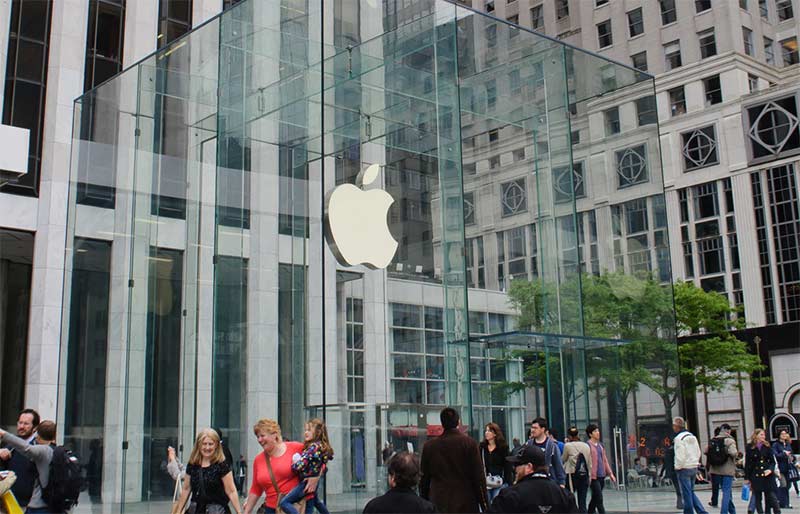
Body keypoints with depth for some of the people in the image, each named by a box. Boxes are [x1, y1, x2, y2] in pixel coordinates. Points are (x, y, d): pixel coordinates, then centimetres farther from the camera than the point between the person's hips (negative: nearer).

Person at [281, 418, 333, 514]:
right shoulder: (321, 446, 6)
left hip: (307, 482, -10)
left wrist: (293, 464, -4)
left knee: (284, 503, -16)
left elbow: (300, 466, -26)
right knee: (315, 501, 35)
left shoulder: (314, 446, -21)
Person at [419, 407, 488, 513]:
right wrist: (484, 505, 2)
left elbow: (424, 478, 8)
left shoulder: (429, 446, 1)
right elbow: (479, 477, -5)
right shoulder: (470, 443, -6)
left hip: (438, 504, 2)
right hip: (465, 504, -2)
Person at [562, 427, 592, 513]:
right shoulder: (586, 446, 7)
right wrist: (589, 475, 18)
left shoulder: (568, 446, -6)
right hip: (585, 475, 4)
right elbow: (590, 463, 10)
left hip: (572, 474, -4)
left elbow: (563, 459, 7)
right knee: (582, 501, 5)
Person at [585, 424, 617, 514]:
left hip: (601, 476, 7)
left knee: (595, 499, 15)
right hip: (593, 476, -7)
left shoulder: (600, 445, 14)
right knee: (599, 499, -9)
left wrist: (610, 473, 15)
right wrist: (589, 476, -18)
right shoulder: (588, 445, -9)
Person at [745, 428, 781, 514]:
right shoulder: (750, 448, 1)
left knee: (772, 497, -5)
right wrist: (747, 478, 0)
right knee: (758, 499, 4)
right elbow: (747, 464, 3)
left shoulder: (767, 447, 6)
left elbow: (772, 461, 8)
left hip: (767, 476, 1)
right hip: (755, 477, -1)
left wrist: (770, 470, -12)